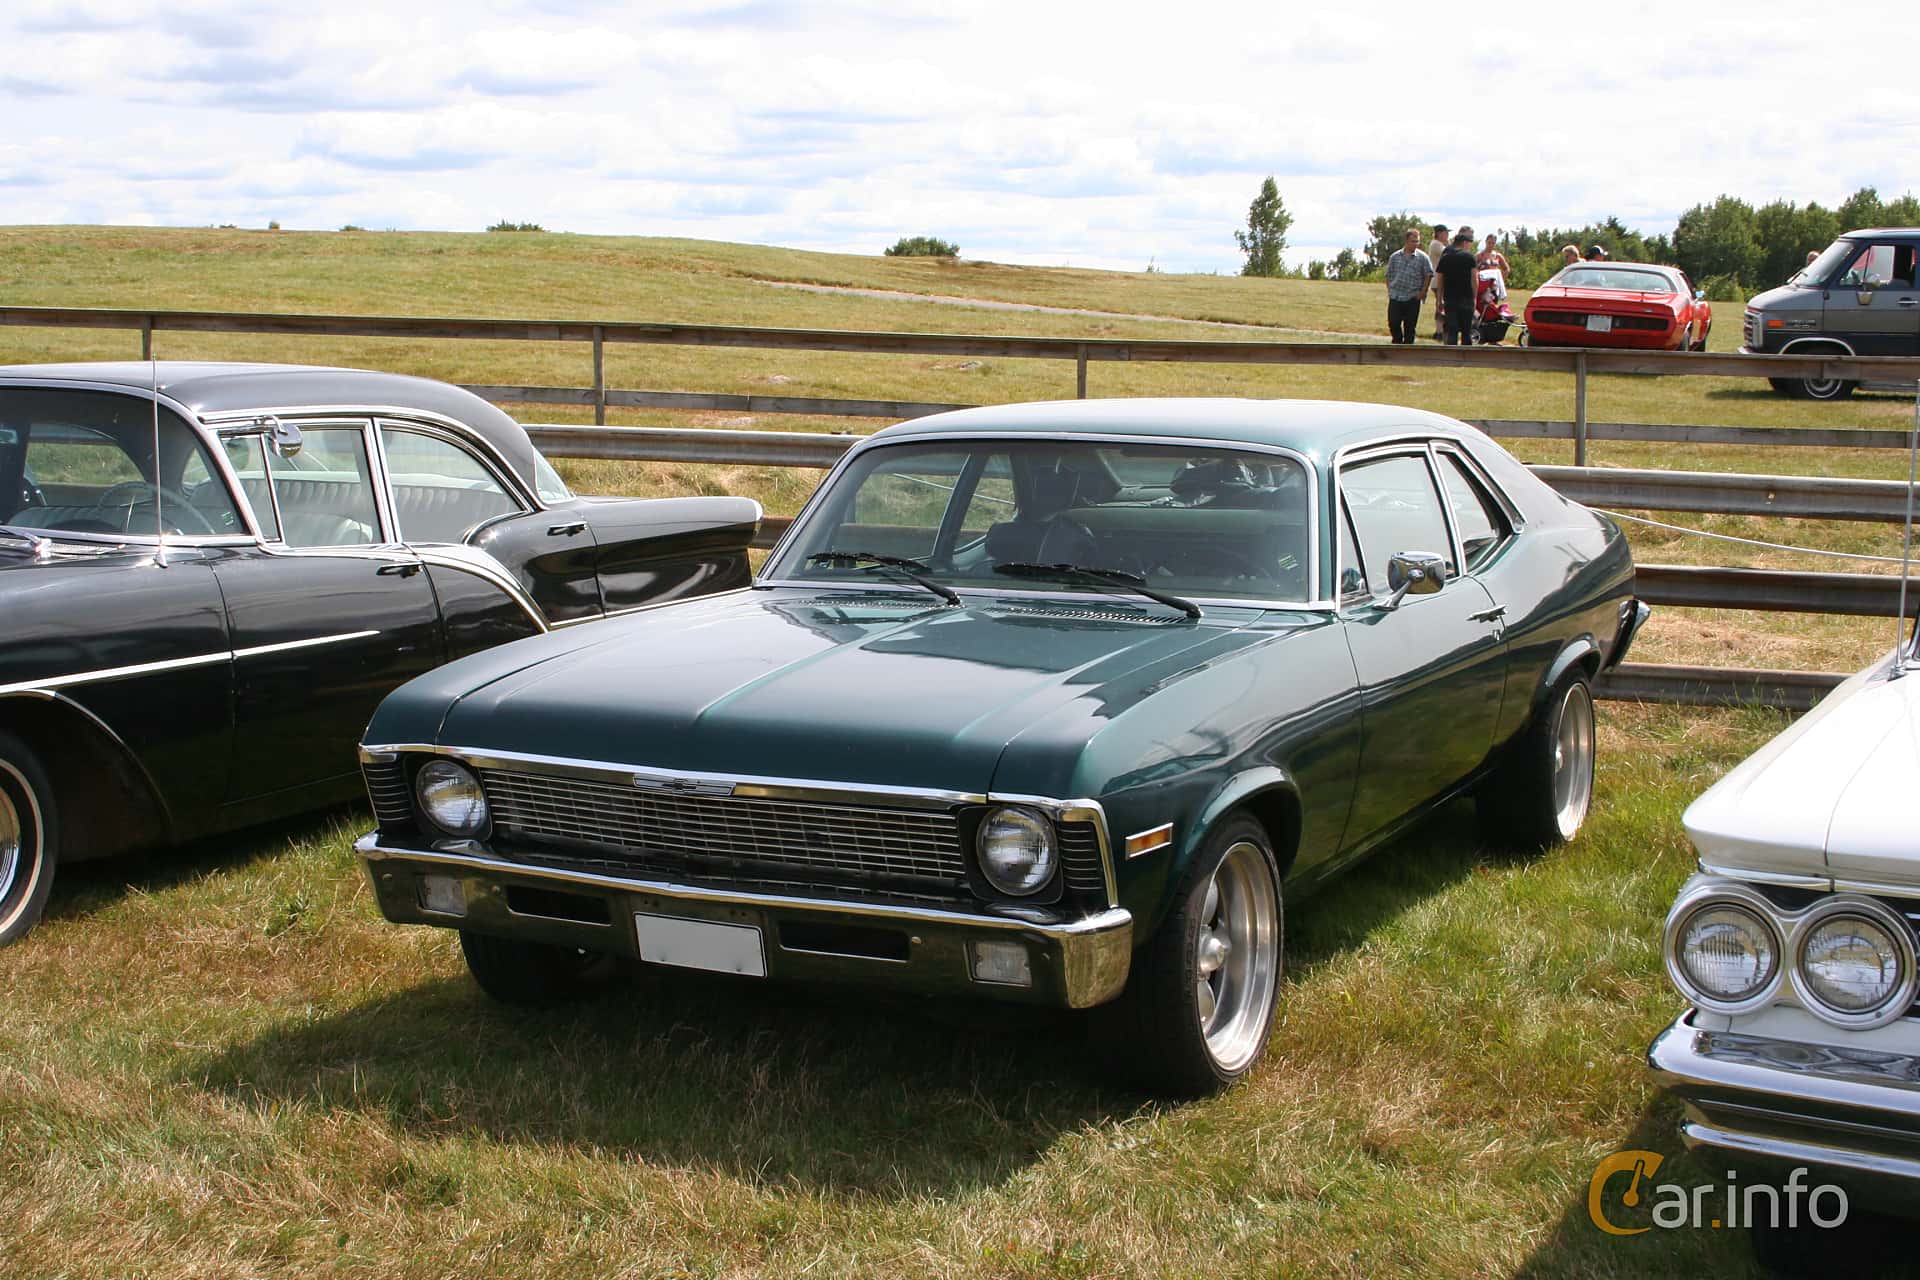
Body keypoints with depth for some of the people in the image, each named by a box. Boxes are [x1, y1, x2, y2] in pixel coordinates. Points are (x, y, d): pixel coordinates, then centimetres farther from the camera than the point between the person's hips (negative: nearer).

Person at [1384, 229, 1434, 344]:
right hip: (1395, 297, 2)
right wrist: (1389, 290, 5)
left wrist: (1423, 291, -5)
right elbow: (1389, 275, 13)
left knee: (1410, 326, 2)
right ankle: (1398, 342, 22)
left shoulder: (1423, 258, 0)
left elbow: (1429, 275, 1)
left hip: (1413, 298, -2)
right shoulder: (1394, 256, 7)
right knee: (1393, 323, 0)